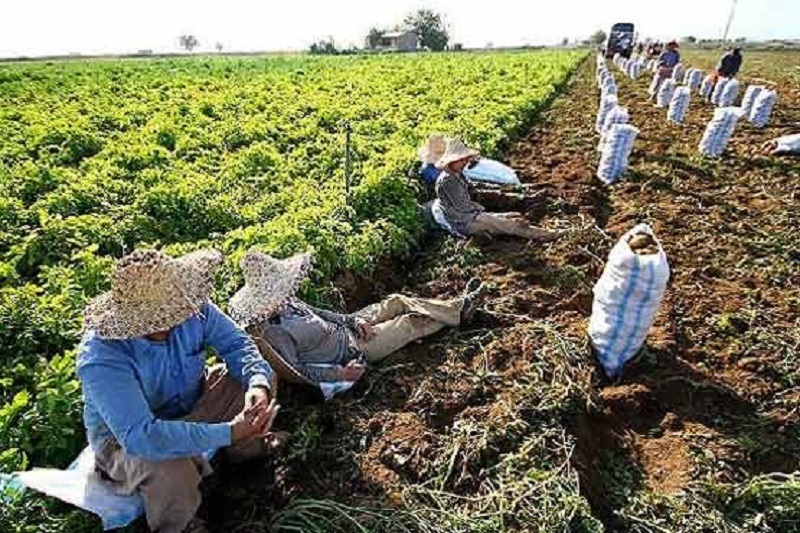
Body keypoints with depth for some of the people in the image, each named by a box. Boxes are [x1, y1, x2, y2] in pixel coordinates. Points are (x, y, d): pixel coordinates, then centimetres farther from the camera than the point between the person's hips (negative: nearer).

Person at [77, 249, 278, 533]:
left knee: (259, 379, -12)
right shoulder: (102, 357, -37)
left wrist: (258, 383, -35)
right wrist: (229, 432, -44)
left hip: (191, 404, 5)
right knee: (172, 472, -36)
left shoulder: (192, 311, -24)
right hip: (124, 440, -5)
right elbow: (140, 435, -43)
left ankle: (247, 449, 17)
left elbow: (236, 342, -13)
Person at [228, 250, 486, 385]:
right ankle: (457, 314, 27)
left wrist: (353, 320, -1)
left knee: (397, 301, 10)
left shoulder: (283, 303, -4)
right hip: (350, 350, -8)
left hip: (344, 329, 8)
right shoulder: (275, 332, -30)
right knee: (411, 322, 1)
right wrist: (339, 373, -28)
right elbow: (295, 370, -29)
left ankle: (459, 309, 25)